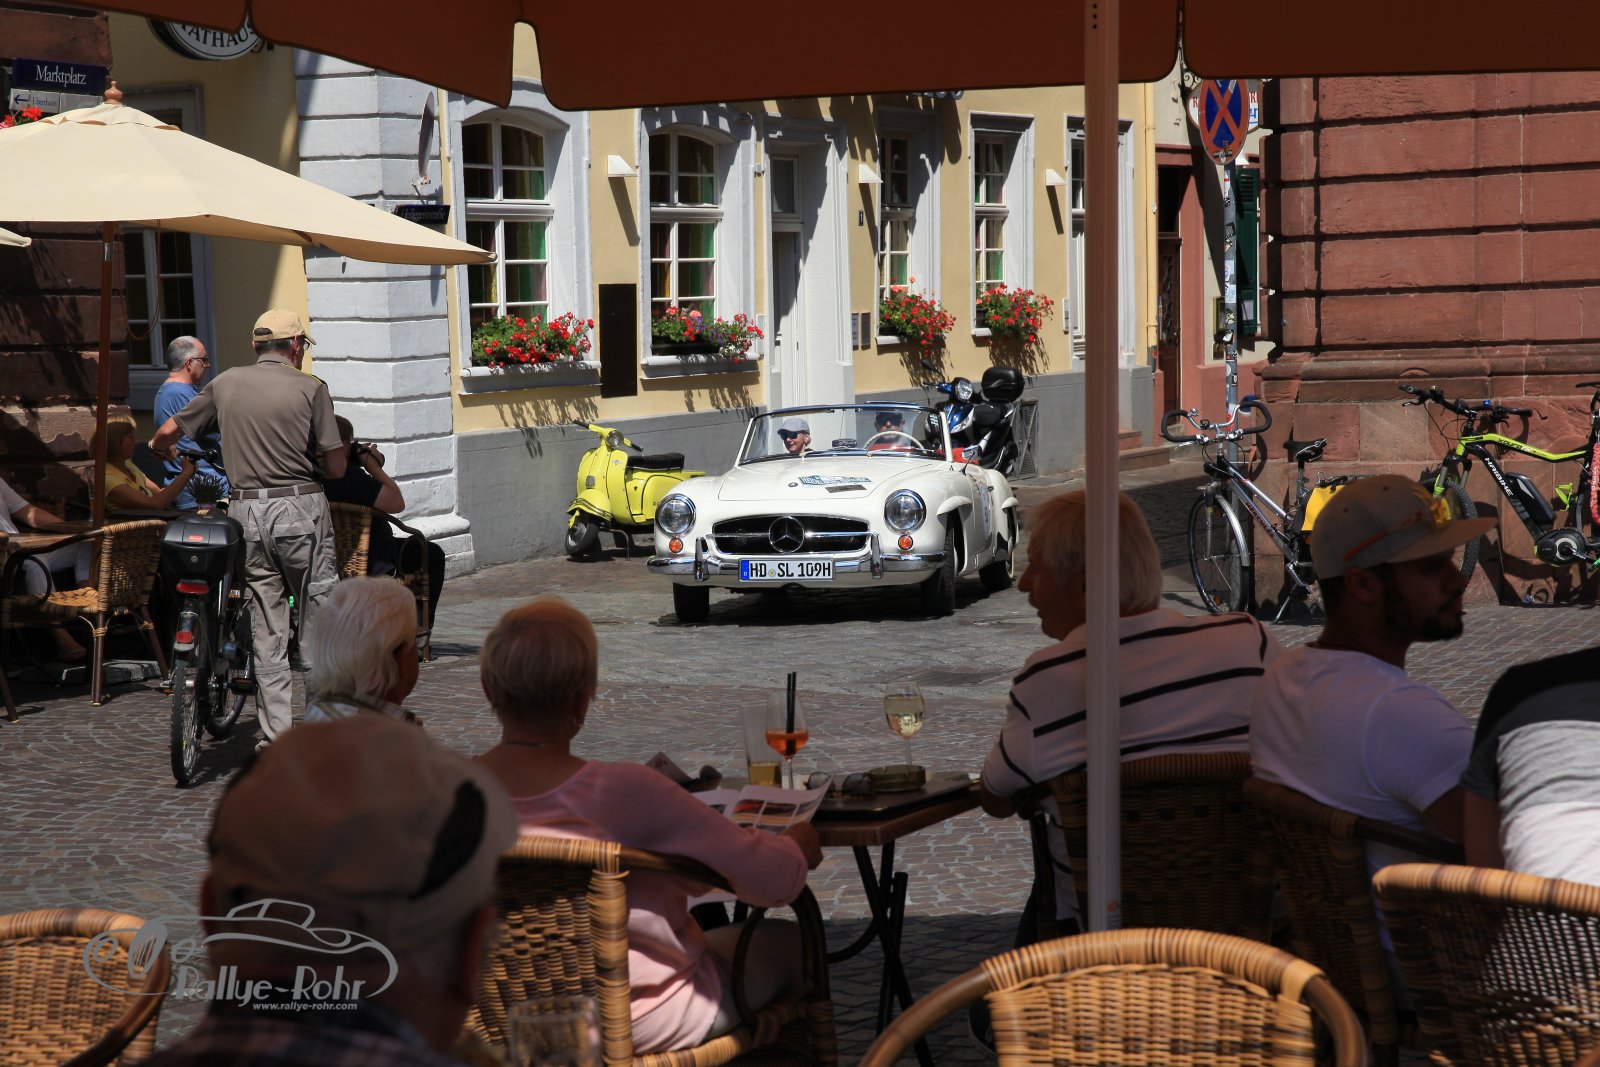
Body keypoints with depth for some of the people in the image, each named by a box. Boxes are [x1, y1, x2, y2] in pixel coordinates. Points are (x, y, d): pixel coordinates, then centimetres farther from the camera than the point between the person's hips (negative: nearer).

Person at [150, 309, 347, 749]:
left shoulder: (226, 383, 9)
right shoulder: (310, 388, -2)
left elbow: (168, 432, 18)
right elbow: (336, 467, -4)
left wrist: (159, 448, 41)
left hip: (248, 512, 4)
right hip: (300, 508, -4)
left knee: (267, 628, 8)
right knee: (318, 614, 3)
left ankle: (275, 734, 8)